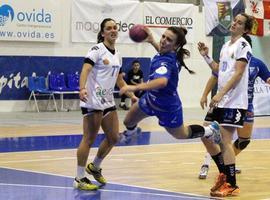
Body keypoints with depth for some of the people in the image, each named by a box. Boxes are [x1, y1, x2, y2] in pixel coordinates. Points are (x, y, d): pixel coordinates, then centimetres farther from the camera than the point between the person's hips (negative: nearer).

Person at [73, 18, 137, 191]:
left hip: (108, 102, 8)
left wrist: (131, 95, 20)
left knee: (113, 138, 11)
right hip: (93, 101, -8)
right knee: (89, 139, -6)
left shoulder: (117, 55, 15)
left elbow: (119, 79, 25)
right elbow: (85, 70, -22)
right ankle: (80, 178, 2)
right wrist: (82, 88, -38)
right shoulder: (97, 50, -9)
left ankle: (94, 167, 30)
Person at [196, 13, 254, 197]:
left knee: (225, 141, -9)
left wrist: (221, 94, -24)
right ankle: (224, 174, 23)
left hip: (234, 101, -8)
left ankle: (232, 185, -2)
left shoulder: (243, 45, -9)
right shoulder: (226, 45, 16)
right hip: (221, 100, 8)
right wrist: (206, 56, 12)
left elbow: (238, 73, -17)